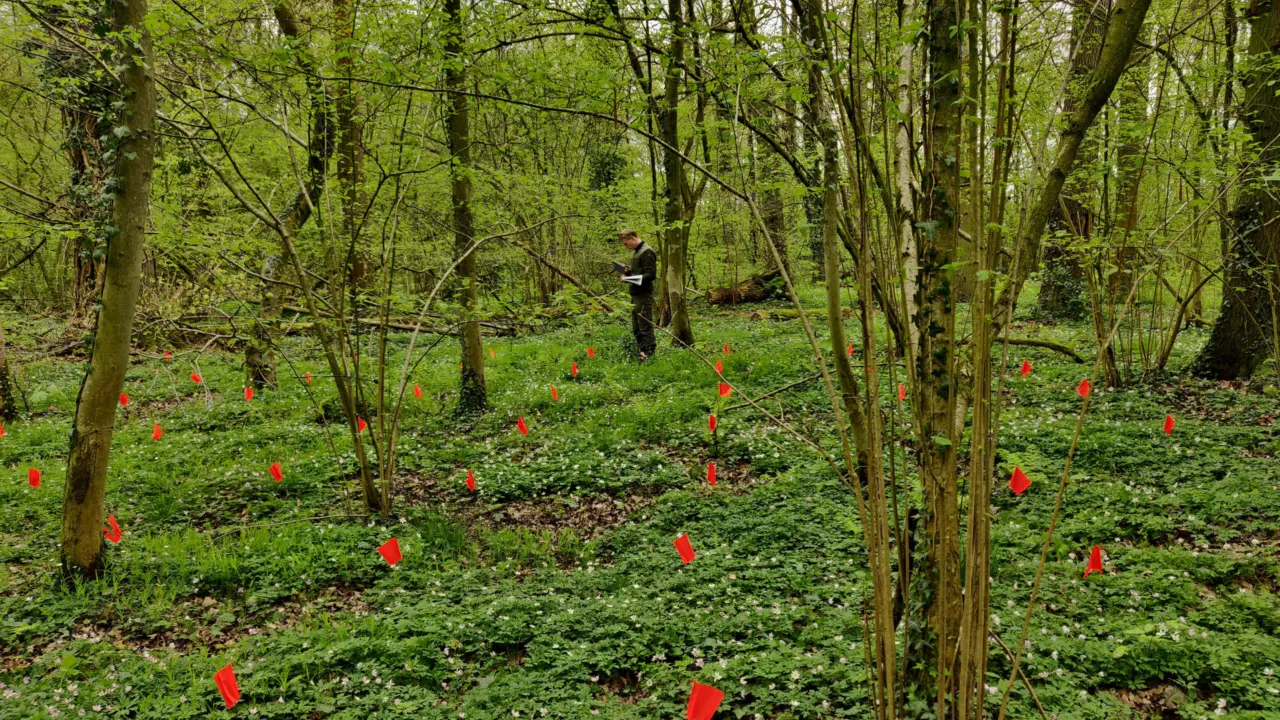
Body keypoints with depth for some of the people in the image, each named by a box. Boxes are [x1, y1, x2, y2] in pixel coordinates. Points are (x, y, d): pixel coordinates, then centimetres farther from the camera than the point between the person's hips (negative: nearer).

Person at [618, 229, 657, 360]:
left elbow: (651, 275, -17)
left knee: (645, 326, -7)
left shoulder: (647, 252, -13)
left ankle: (649, 353, -4)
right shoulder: (635, 252, 17)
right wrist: (627, 270, 7)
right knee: (636, 327, 15)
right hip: (635, 294, 10)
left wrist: (631, 279, -25)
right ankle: (642, 350, 24)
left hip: (643, 295, -10)